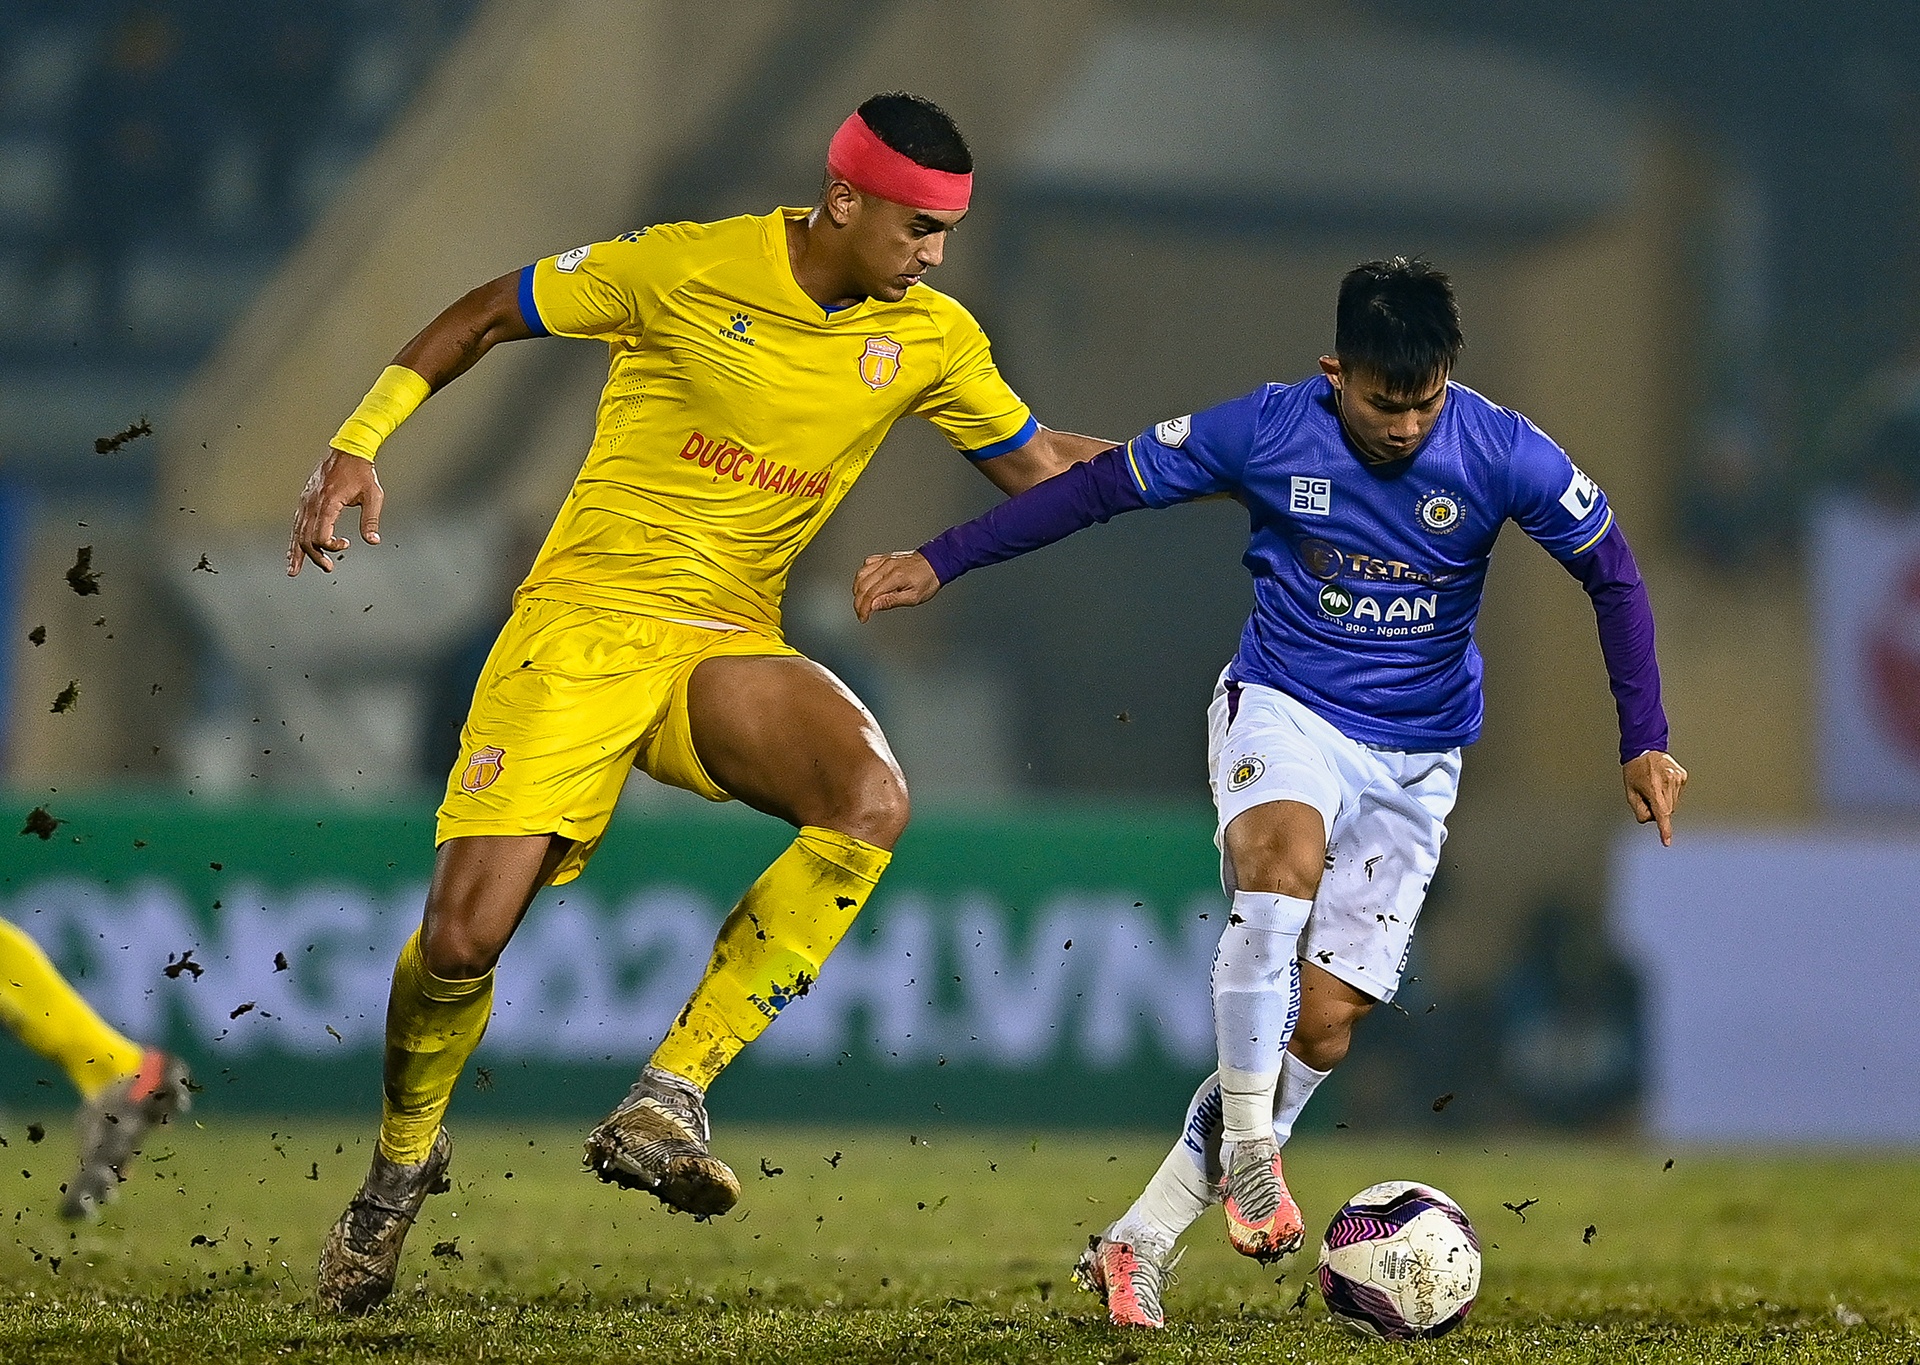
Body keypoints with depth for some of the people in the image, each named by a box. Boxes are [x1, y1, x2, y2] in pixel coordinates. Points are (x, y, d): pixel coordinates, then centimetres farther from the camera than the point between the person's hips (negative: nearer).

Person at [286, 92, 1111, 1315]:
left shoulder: (932, 339, 2)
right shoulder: (686, 269, -9)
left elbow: (1047, 470, 12)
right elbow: (484, 316, 3)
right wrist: (358, 446, -2)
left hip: (730, 646, 3)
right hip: (585, 619, -3)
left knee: (874, 801, -30)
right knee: (463, 939, -14)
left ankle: (667, 1105, -25)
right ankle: (404, 1160, 20)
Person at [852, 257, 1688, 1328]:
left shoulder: (1503, 454, -12)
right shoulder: (1266, 432, -12)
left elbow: (1614, 575, -1)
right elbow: (1100, 486, -2)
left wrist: (1645, 743, -6)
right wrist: (939, 564, -2)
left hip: (1417, 757, 2)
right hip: (1286, 708, -1)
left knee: (1326, 1021, -6)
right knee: (1284, 863, -36)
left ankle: (1138, 1245, 1)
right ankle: (1247, 1146, -25)